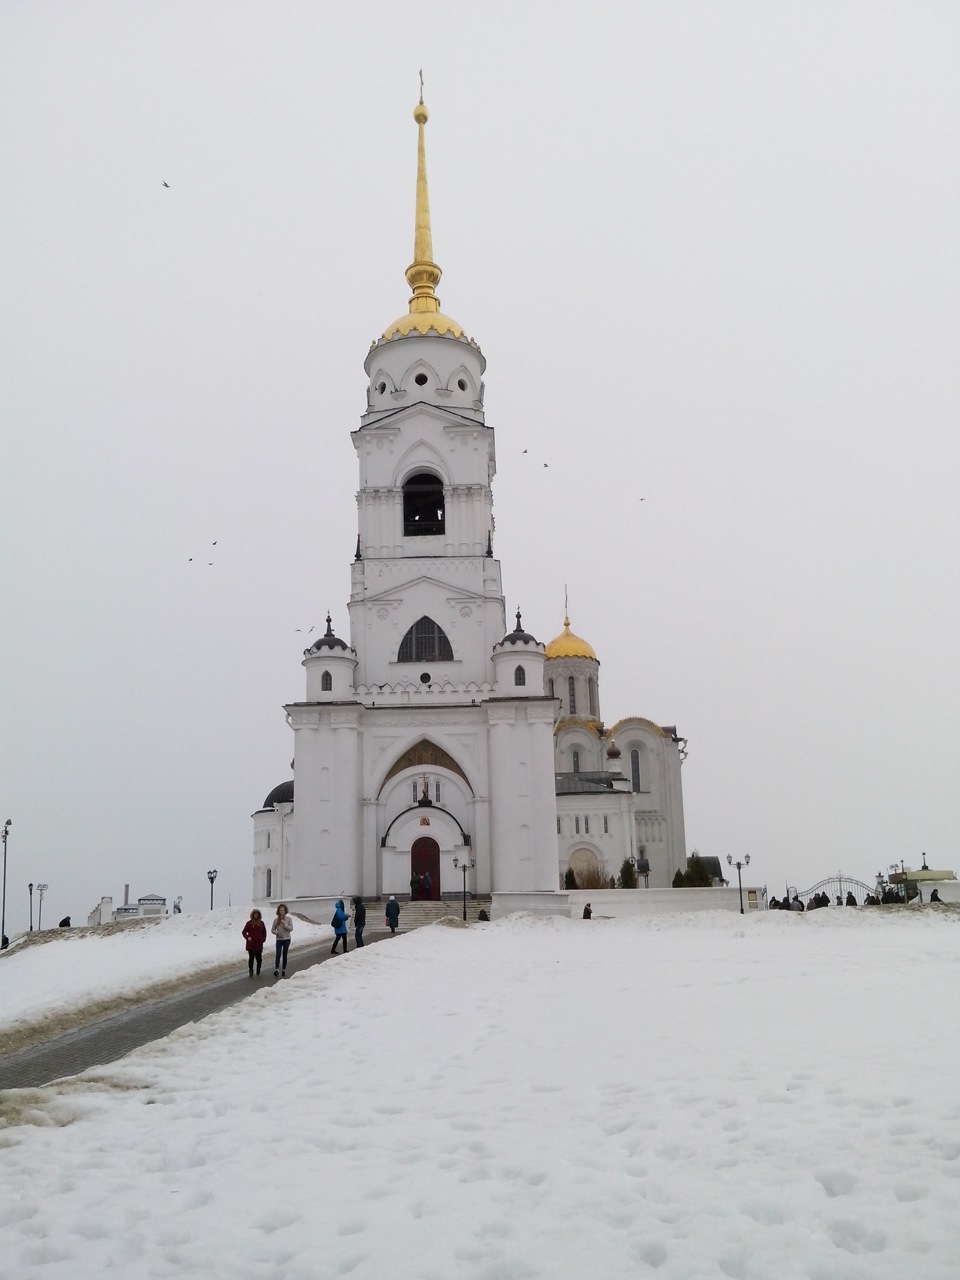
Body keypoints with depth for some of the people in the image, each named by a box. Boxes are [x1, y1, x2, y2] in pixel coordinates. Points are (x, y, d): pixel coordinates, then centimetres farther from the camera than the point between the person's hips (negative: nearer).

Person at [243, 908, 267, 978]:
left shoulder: (261, 923, 6)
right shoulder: (249, 923, -1)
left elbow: (264, 932, 16)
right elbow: (244, 931, 4)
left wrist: (263, 939, 3)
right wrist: (247, 937, -11)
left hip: (259, 944, 2)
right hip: (251, 944, -2)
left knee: (259, 958, 5)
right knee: (251, 958, 0)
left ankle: (258, 972, 20)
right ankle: (251, 971, 7)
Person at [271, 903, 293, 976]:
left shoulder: (288, 919, 0)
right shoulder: (276, 920, 2)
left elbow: (291, 928, -6)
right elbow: (272, 930, 7)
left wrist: (284, 924, -17)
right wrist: (277, 932, -13)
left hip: (286, 939, 0)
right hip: (279, 939, 0)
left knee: (284, 955, 6)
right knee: (278, 954, -15)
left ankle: (284, 970, 15)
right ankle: (276, 969, -23)